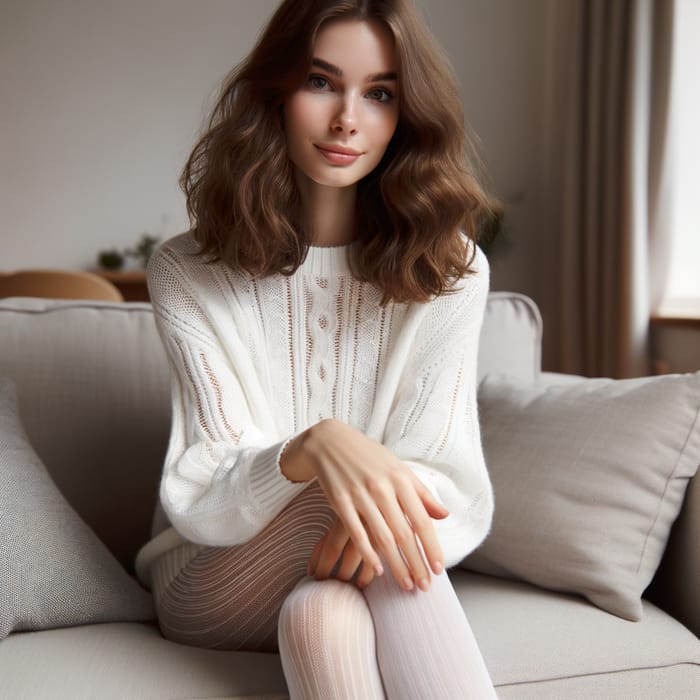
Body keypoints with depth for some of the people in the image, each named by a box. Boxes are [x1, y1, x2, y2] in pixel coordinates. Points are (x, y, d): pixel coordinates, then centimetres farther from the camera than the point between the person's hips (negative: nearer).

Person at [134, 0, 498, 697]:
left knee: (324, 613, -36)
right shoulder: (186, 272, -9)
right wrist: (312, 447, -41)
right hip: (209, 582, 0)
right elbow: (200, 500, -18)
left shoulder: (448, 270, -6)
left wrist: (390, 503, -36)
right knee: (329, 612, -34)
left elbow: (449, 477, -11)